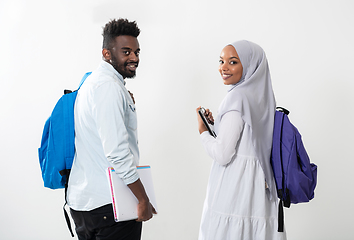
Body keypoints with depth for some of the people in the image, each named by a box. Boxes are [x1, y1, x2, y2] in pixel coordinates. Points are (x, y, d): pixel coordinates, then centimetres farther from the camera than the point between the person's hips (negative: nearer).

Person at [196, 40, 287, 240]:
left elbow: (222, 155, -17)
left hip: (233, 187, -8)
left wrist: (203, 131, -2)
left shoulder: (237, 97, -15)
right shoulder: (261, 94, 9)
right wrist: (216, 124, 16)